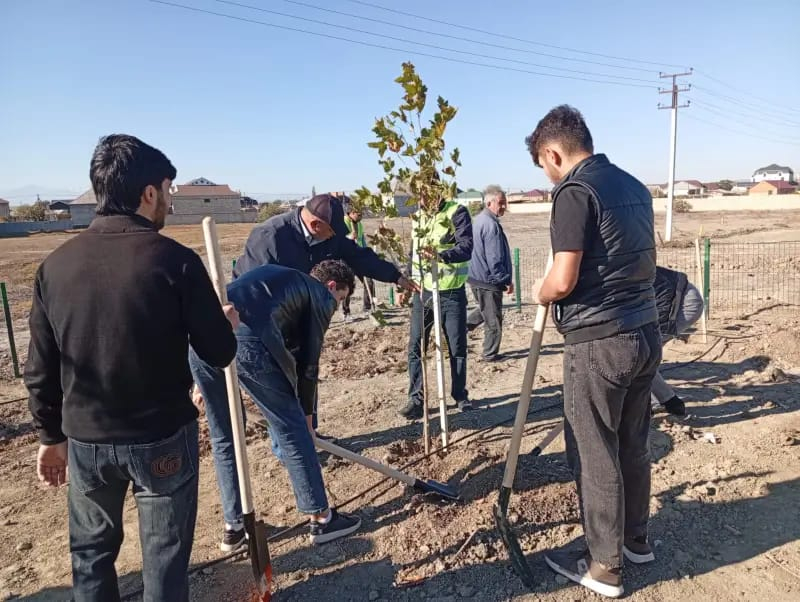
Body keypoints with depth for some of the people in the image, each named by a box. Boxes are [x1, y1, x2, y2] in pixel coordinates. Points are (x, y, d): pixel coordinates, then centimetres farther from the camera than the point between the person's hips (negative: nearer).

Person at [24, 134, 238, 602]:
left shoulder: (55, 265, -2)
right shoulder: (175, 261, -16)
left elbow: (40, 370, 3)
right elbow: (219, 354, -12)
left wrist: (52, 436, 16)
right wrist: (227, 322, 10)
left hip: (84, 439, 4)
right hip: (162, 439, -4)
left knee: (91, 551, 24)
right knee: (165, 555, 14)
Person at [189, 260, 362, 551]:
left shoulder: (272, 275, 36)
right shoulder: (320, 296, 18)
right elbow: (308, 362, 15)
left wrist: (205, 384, 33)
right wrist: (306, 414, 28)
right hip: (246, 341, -7)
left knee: (223, 437, 21)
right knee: (293, 430, 10)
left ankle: (233, 527, 34)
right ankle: (321, 518, 23)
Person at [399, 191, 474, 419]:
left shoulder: (457, 212, -8)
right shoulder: (418, 216, 11)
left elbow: (466, 248, -22)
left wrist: (441, 254, -41)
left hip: (451, 292, -4)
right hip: (422, 291, 5)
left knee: (457, 347, 7)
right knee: (415, 347, 0)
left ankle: (460, 395, 24)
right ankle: (416, 399, 9)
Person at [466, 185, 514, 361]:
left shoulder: (479, 219, 10)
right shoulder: (491, 225, -21)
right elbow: (495, 259, -24)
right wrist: (507, 280, -15)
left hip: (476, 276, 9)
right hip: (489, 280, -9)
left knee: (484, 311, 28)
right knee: (493, 320, 5)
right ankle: (490, 354, 15)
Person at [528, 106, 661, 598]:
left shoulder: (575, 192, -14)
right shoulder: (635, 186, 13)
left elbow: (563, 280, -20)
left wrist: (540, 293, 0)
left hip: (599, 342, -9)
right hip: (646, 334, 9)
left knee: (595, 456, 6)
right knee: (634, 446, 21)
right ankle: (636, 539, 38)